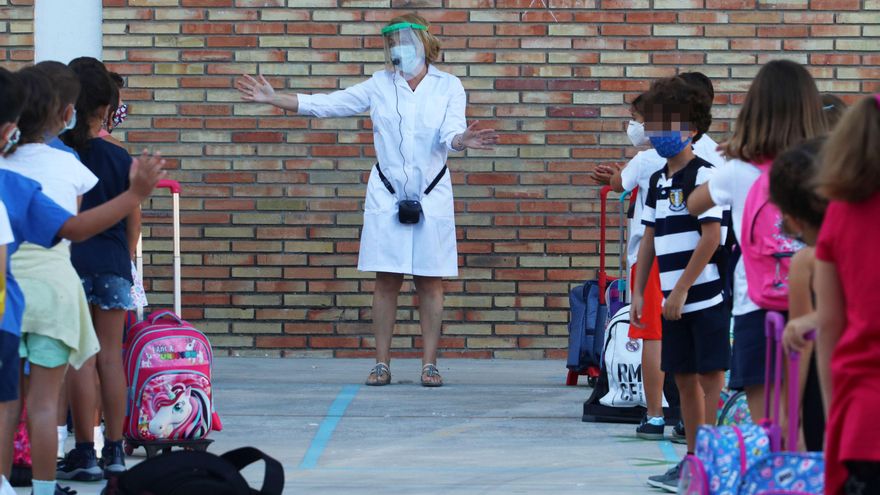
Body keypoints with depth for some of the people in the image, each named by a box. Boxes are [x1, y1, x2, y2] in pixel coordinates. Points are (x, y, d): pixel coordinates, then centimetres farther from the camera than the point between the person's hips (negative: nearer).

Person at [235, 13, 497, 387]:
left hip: (432, 197, -1)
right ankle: (381, 363, 5)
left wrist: (460, 140, -36)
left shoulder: (448, 87, 2)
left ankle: (429, 364, 5)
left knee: (430, 282, 0)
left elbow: (451, 132, -11)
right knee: (386, 281, 0)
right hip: (387, 197, 1)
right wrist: (273, 99, -1)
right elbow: (326, 104, 5)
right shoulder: (380, 85, 7)